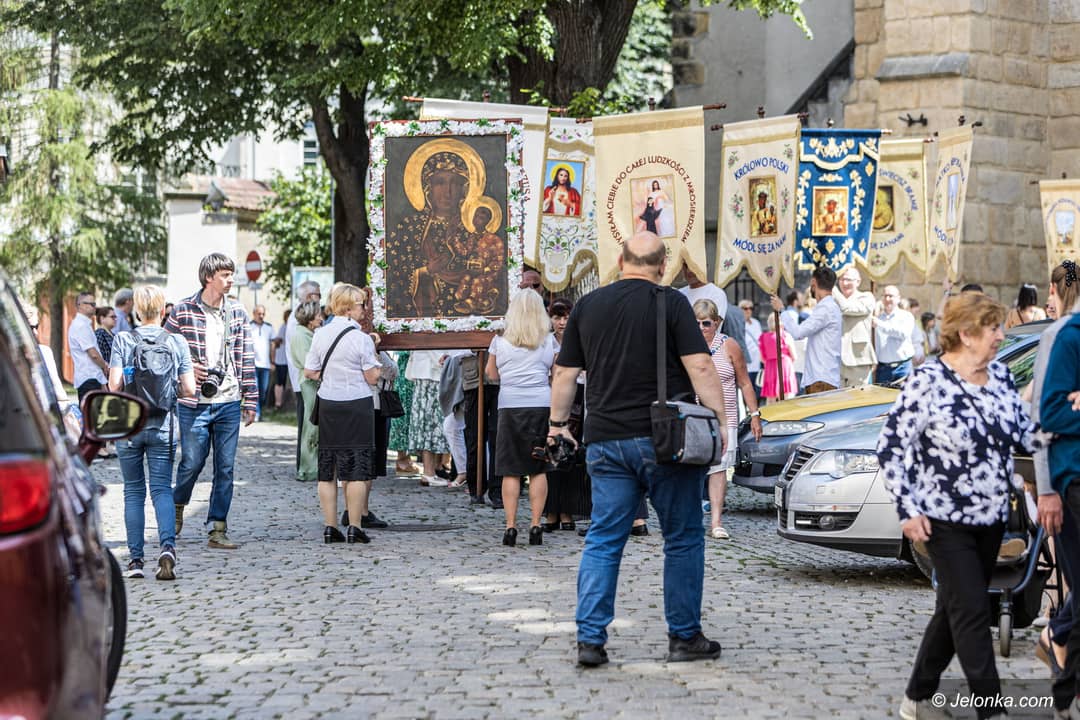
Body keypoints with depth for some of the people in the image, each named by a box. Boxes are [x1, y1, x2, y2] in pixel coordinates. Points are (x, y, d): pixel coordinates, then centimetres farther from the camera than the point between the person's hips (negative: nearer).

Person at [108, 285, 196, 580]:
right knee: (162, 489, 3)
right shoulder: (177, 342, 0)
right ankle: (167, 546, -20)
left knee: (133, 492, 10)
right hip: (163, 427, 0)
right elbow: (189, 389, -3)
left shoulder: (123, 340, -4)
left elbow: (114, 385, -11)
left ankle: (135, 558, 9)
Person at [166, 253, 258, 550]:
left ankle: (217, 528, 8)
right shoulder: (183, 311, -3)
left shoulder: (237, 312, 8)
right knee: (192, 462, 3)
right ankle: (177, 504, 33)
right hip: (194, 403, -3)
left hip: (229, 403, 3)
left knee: (225, 467, 2)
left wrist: (250, 401, 8)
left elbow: (246, 358, 10)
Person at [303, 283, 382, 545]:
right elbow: (372, 378, -10)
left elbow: (309, 372, 7)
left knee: (327, 468, 9)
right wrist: (377, 364, 9)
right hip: (356, 405, -5)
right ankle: (354, 528, -1)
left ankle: (330, 527, 9)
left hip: (327, 405, 5)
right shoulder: (361, 338, -12)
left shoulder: (320, 334, 3)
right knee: (357, 468, 1)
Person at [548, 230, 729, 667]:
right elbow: (700, 367, -10)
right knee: (683, 540, 7)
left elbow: (565, 374, 14)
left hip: (605, 441, 4)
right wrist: (719, 421, -7)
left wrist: (558, 423, 26)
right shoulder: (670, 303, -3)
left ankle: (590, 639, -1)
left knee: (603, 541, 7)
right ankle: (684, 637, 11)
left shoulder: (587, 306, 10)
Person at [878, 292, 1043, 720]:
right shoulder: (928, 382, -16)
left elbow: (1024, 436, 12)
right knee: (972, 613, -8)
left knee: (955, 609, 15)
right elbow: (891, 447, -13)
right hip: (946, 522, -7)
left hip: (991, 520, 7)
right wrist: (908, 510, -16)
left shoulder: (999, 377, 5)